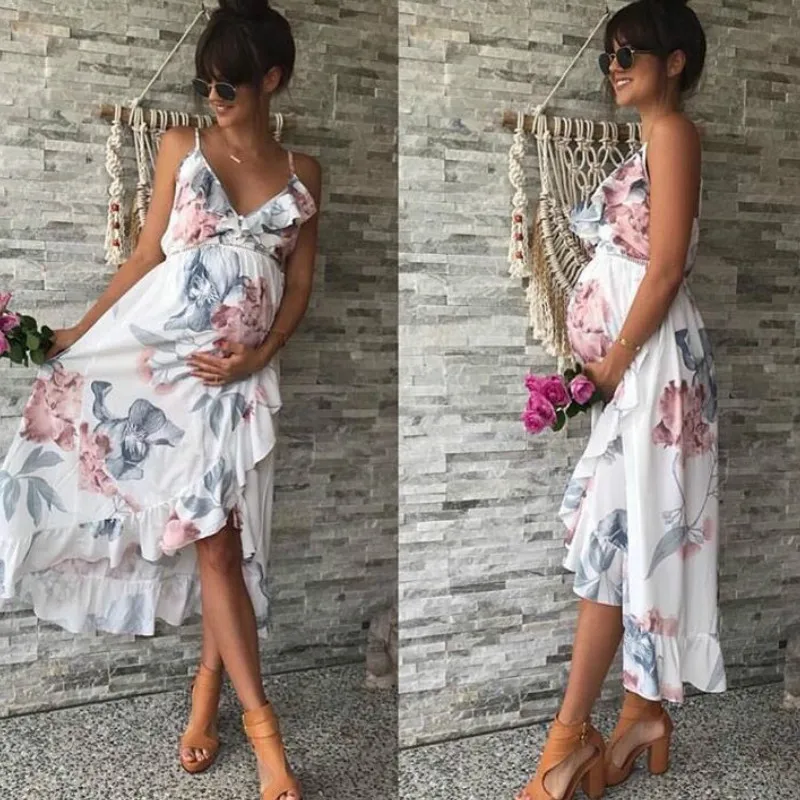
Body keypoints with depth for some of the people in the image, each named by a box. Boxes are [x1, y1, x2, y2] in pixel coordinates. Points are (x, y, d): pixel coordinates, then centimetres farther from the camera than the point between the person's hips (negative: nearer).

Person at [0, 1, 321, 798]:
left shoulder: (302, 173, 9)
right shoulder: (181, 147, 5)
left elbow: (300, 285, 8)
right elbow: (147, 255, 5)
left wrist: (258, 356, -7)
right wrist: (76, 333, 1)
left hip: (234, 371, 1)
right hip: (158, 350, -1)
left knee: (222, 541, 2)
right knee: (214, 540, -2)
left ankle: (208, 689, 22)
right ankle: (260, 719, 6)